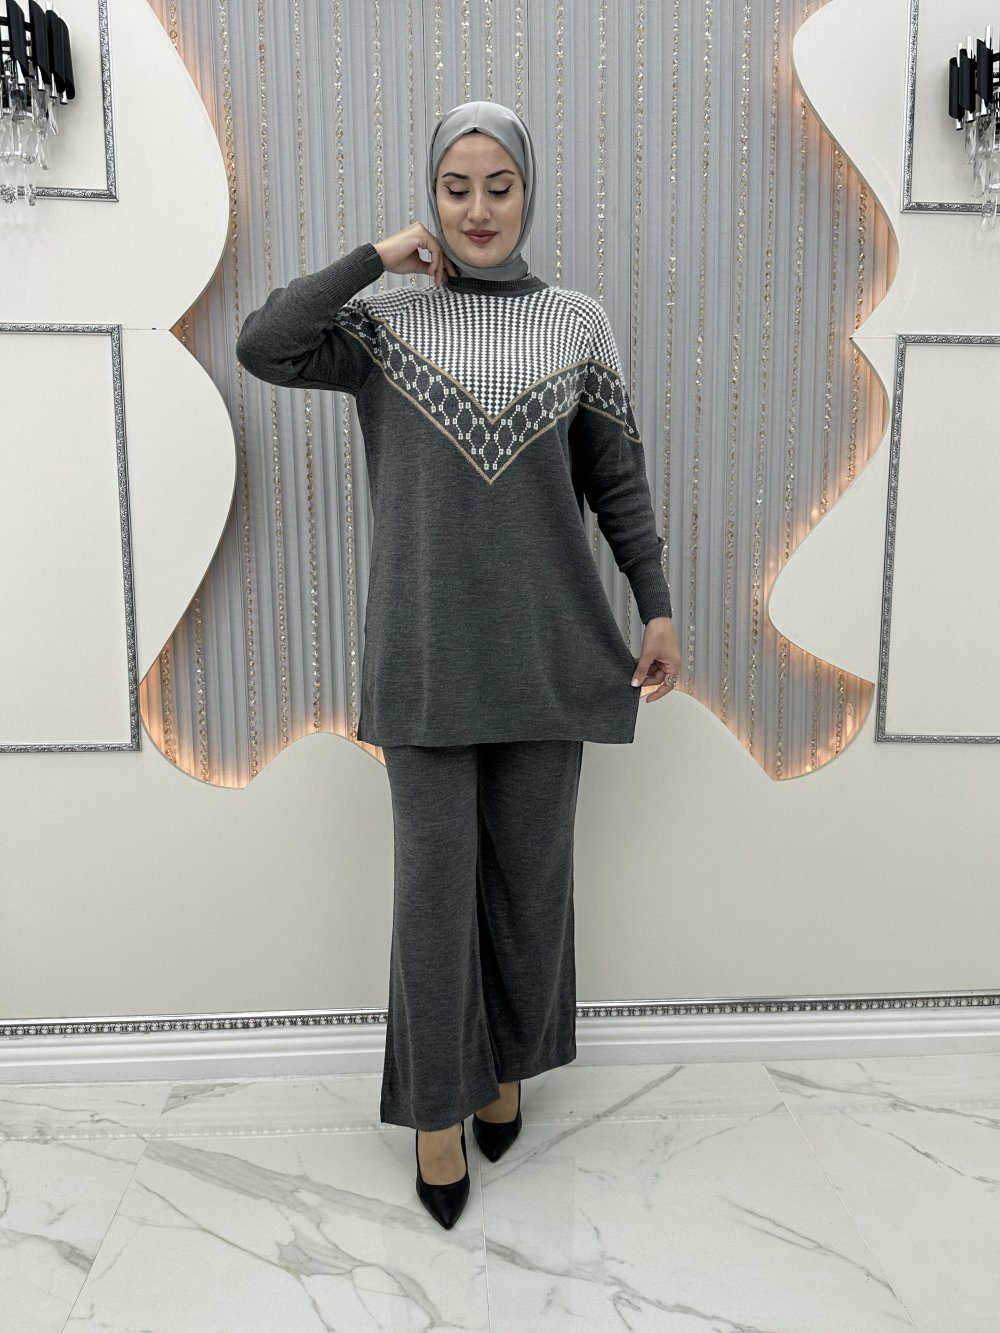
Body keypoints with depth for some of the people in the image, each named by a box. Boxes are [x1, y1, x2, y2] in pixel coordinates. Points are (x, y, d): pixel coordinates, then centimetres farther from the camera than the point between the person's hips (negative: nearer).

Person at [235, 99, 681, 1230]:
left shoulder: (577, 325, 6)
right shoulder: (386, 325, 4)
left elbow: (618, 481, 7)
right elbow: (261, 347, -11)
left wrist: (657, 608, 3)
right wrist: (380, 255, -6)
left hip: (543, 648, 1)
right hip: (427, 648, -1)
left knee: (530, 869, 11)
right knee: (434, 877, 4)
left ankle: (507, 1062, 35)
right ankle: (439, 1102, 24)